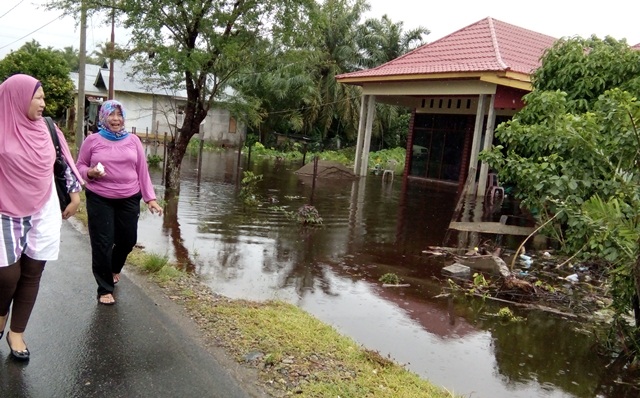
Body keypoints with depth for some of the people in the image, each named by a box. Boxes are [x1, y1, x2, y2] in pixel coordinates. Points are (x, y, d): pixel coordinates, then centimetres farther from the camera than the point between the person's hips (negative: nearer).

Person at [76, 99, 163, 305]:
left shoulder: (133, 140, 3)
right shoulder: (92, 140, -2)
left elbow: (142, 170, 4)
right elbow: (80, 166, 6)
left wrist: (150, 198, 0)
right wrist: (90, 173, -18)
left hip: (129, 199, 2)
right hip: (99, 200, -2)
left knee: (128, 239, 12)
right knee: (102, 243, 1)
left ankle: (114, 269, 45)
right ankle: (105, 289, 16)